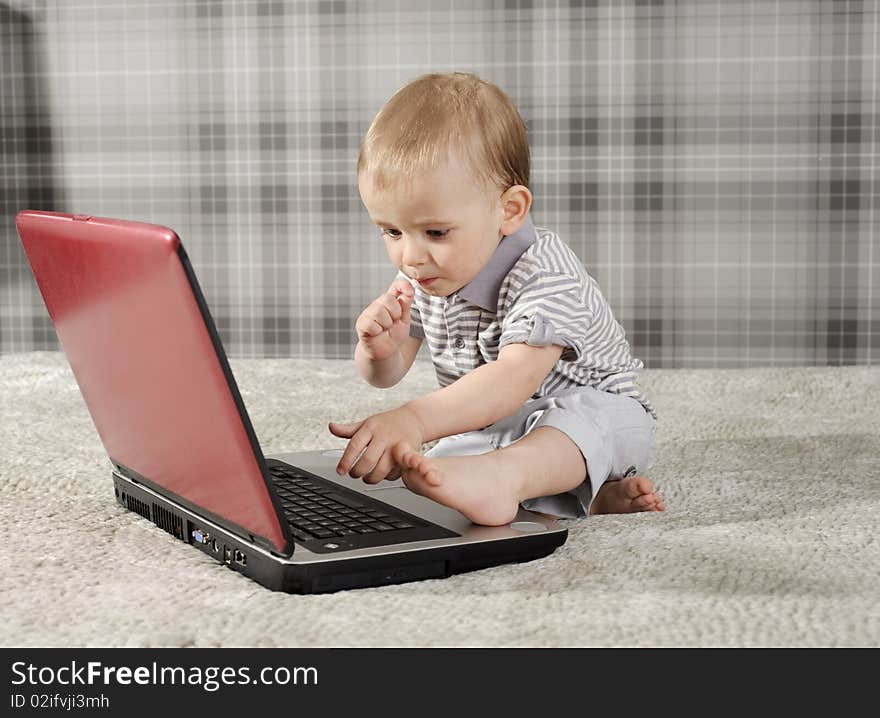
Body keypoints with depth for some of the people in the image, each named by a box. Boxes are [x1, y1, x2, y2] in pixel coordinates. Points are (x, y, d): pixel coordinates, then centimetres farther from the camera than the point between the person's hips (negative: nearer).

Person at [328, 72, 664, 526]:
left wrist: (412, 420, -58)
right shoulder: (421, 276, -4)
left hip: (593, 408, -6)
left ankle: (503, 474, -65)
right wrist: (379, 350, -22)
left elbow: (514, 379, -44)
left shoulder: (544, 275, -28)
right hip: (484, 428, 7)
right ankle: (585, 491, -24)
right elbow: (386, 376, 4)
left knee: (592, 415, -38)